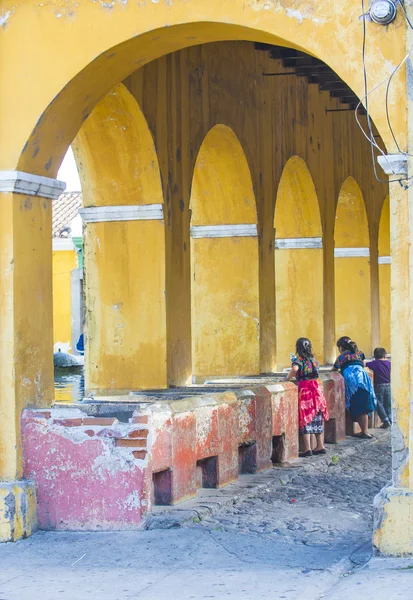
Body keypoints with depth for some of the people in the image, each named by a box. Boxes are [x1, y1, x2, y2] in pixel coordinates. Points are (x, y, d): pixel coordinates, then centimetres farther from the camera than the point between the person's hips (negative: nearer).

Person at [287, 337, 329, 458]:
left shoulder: (298, 359, -6)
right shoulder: (313, 359, 13)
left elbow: (295, 369, -26)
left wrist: (287, 378, -11)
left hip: (304, 388, -6)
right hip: (316, 387, 6)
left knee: (305, 420, -4)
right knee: (317, 418, 13)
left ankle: (307, 449, -9)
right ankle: (320, 446, 16)